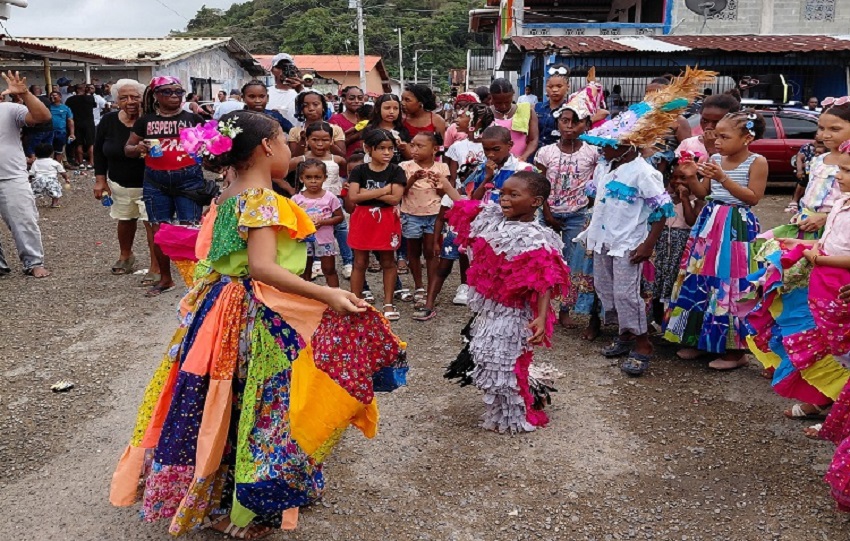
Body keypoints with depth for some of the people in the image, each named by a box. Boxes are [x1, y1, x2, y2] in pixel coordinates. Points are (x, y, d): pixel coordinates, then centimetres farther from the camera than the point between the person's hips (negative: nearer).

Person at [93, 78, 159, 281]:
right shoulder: (108, 121, -5)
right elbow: (99, 151, 6)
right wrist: (100, 179, 3)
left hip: (148, 184, -5)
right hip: (119, 183, 5)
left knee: (152, 223, -10)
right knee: (125, 220, 22)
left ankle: (155, 268, -1)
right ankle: (125, 255, 46)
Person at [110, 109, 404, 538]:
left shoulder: (226, 197, 9)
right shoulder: (263, 200, -18)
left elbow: (210, 256, 16)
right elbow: (263, 268, -29)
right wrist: (326, 294, -36)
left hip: (220, 308, 9)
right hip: (259, 320, -9)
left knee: (226, 406, 19)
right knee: (259, 409, 3)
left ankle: (208, 498, 36)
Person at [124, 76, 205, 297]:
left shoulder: (193, 119, 6)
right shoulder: (146, 121, 8)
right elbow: (127, 148, 14)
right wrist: (139, 148, -8)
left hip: (189, 179, -2)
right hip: (155, 181, 2)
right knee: (159, 230, 6)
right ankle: (165, 279, 19)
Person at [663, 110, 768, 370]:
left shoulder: (757, 162, -7)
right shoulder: (715, 159, 9)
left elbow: (753, 197, -13)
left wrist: (723, 178, -20)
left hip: (737, 228, -6)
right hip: (710, 224, 6)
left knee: (730, 286, -5)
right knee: (700, 281, 9)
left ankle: (735, 350, 8)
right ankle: (700, 340, 24)